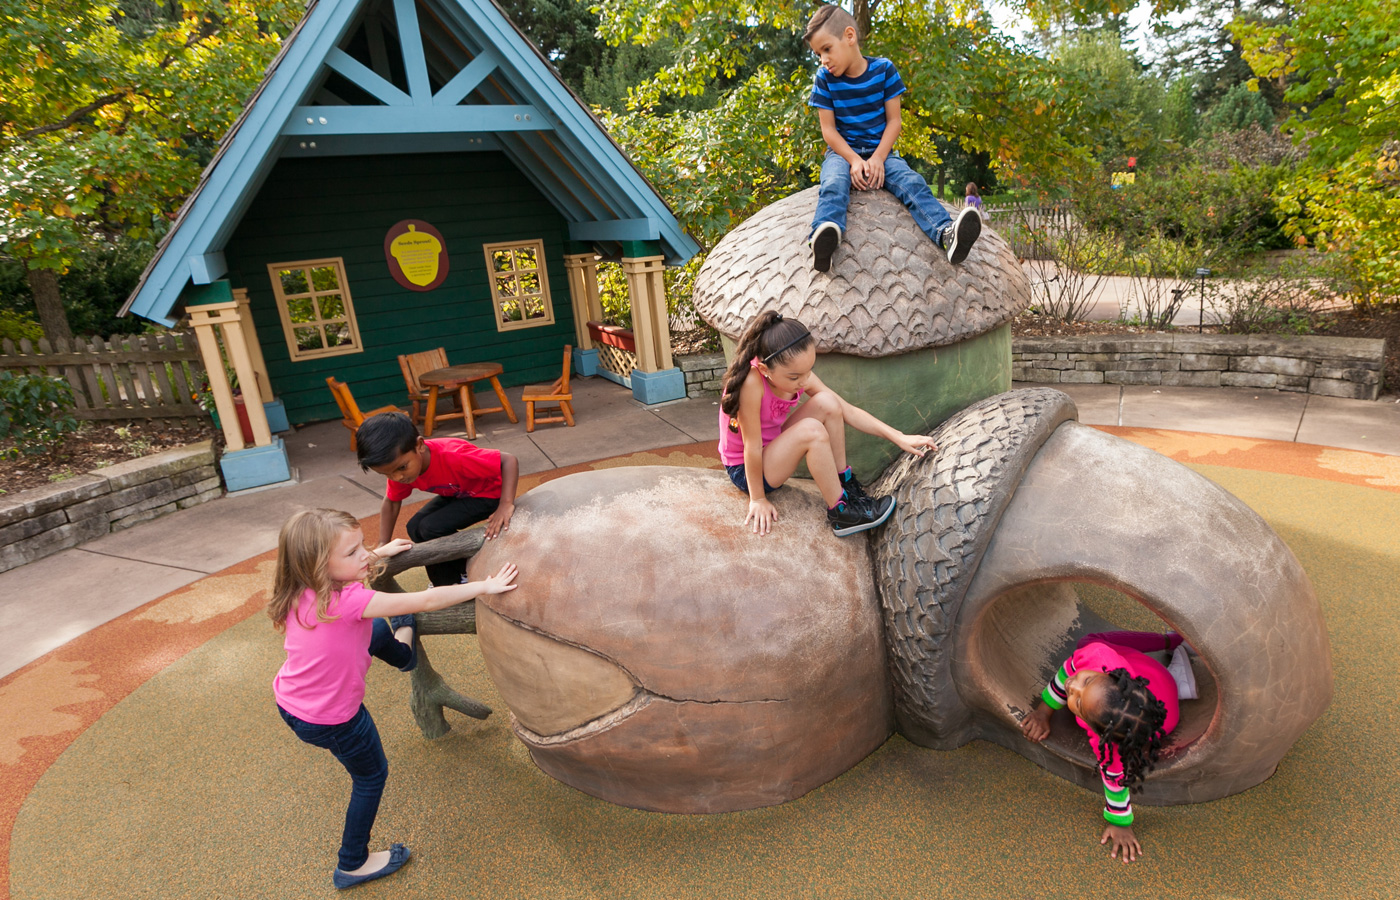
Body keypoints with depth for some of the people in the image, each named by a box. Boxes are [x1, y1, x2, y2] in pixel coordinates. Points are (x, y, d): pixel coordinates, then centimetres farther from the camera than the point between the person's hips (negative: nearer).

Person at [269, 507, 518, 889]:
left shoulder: (302, 591, -14)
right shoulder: (348, 601, -36)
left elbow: (338, 570, 12)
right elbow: (426, 601, -32)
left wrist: (380, 553, 21)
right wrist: (485, 586, -25)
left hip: (289, 699, 8)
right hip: (331, 720, -7)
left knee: (379, 629, 23)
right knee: (371, 776, 19)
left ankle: (403, 654, 56)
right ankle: (352, 865, 36)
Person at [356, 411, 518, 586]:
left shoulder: (453, 456, -39)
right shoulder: (399, 467, -17)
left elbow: (510, 460, -38)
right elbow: (390, 504, 0)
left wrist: (506, 505, -48)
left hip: (489, 493, -7)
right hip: (457, 494, 7)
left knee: (432, 528, -21)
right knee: (415, 528, -9)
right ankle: (446, 581, 12)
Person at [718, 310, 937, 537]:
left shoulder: (800, 374, -11)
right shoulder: (752, 382, -34)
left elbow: (848, 411, -6)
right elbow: (752, 446, -27)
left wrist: (898, 437, -10)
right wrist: (758, 499, -18)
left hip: (772, 450, 7)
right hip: (745, 471, -7)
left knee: (827, 403, -13)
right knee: (811, 431, -31)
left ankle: (844, 483, 0)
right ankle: (841, 510, -13)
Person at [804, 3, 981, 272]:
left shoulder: (883, 69, -1)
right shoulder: (825, 79, -1)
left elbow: (893, 121, -2)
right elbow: (828, 129, -4)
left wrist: (878, 158, -19)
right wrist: (854, 160, -20)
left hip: (880, 152, 1)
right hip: (842, 152, -1)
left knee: (912, 181, -26)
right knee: (833, 185, -35)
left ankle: (947, 233, -45)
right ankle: (824, 238, -62)